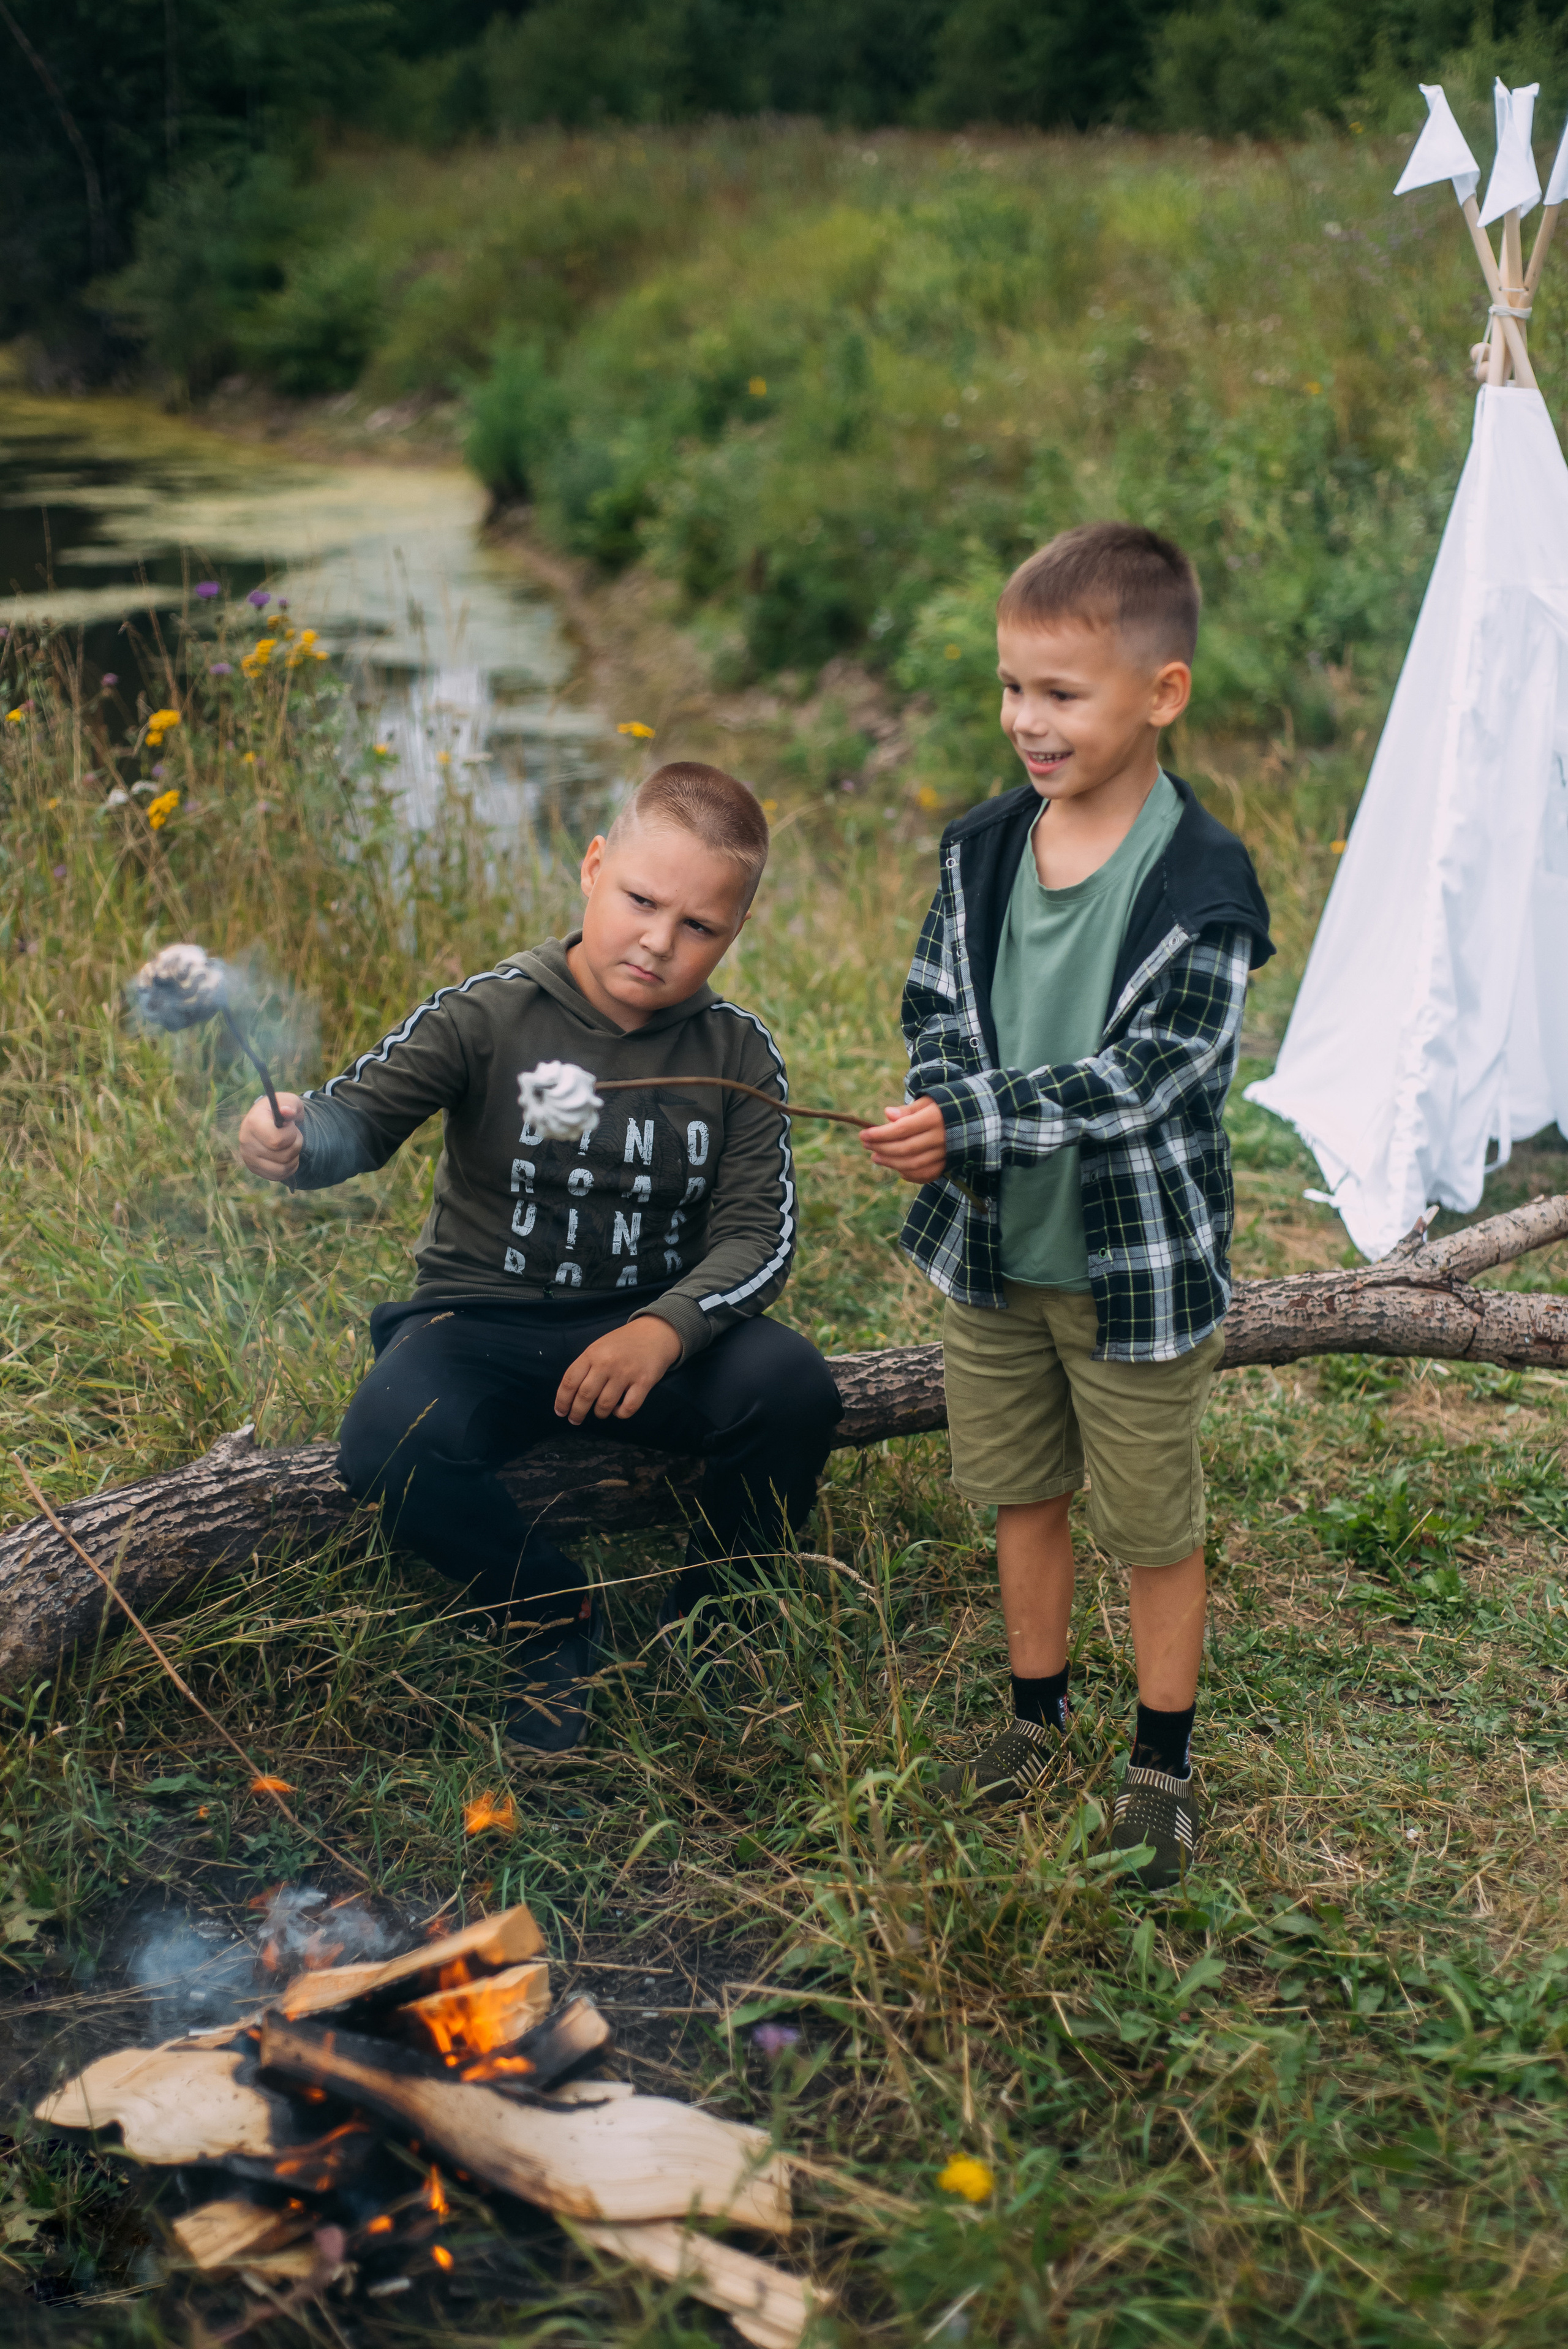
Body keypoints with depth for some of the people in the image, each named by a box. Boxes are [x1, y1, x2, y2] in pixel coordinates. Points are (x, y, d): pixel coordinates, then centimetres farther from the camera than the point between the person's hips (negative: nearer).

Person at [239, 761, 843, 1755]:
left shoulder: (738, 1052, -1)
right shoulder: (490, 1016, -9)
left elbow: (760, 1231, -5)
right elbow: (363, 1113, -17)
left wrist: (668, 1326, -25)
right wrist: (297, 1135, -43)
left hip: (653, 1327, 2)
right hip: (484, 1325, -1)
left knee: (794, 1385, -29)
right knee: (390, 1447, -33)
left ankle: (702, 1613, 2)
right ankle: (553, 1617, -1)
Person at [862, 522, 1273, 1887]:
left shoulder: (1203, 887, -20)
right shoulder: (983, 850, -2)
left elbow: (1142, 1077, -24)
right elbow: (937, 1007, 3)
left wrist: (968, 1120, -30)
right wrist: (944, 1131, -17)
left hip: (1137, 1265, -5)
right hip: (992, 1252, 5)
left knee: (1153, 1522, 11)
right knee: (1023, 1493, 21)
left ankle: (1164, 1766, 31)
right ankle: (1039, 1720, 41)